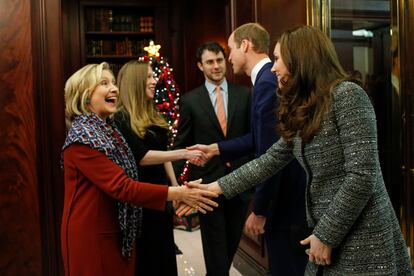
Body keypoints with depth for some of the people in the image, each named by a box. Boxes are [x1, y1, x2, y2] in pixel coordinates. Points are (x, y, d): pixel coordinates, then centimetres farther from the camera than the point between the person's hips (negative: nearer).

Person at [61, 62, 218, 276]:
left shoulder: (109, 129, 8)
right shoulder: (82, 137, -19)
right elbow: (122, 187, -25)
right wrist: (177, 194, -28)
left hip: (119, 232, 8)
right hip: (92, 237, -8)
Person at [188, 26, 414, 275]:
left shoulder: (347, 95, -14)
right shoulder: (303, 111, 11)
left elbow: (362, 176, -20)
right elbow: (269, 161, 14)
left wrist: (326, 236, -15)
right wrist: (218, 187, 11)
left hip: (363, 241, -7)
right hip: (330, 234, 8)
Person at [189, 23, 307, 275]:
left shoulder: (267, 82, -21)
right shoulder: (270, 78, 9)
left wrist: (259, 210, -17)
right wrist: (216, 149, 17)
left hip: (285, 198, -10)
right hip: (287, 193, 10)